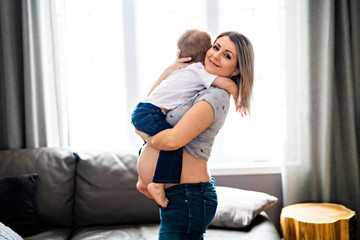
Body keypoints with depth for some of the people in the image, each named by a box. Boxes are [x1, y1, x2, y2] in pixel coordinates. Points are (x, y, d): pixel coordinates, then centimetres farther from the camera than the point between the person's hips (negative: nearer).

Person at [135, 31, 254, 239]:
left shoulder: (215, 97, -18)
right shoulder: (202, 91, 10)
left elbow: (173, 140, -28)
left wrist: (146, 136, -8)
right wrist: (169, 71, 4)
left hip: (186, 199, -10)